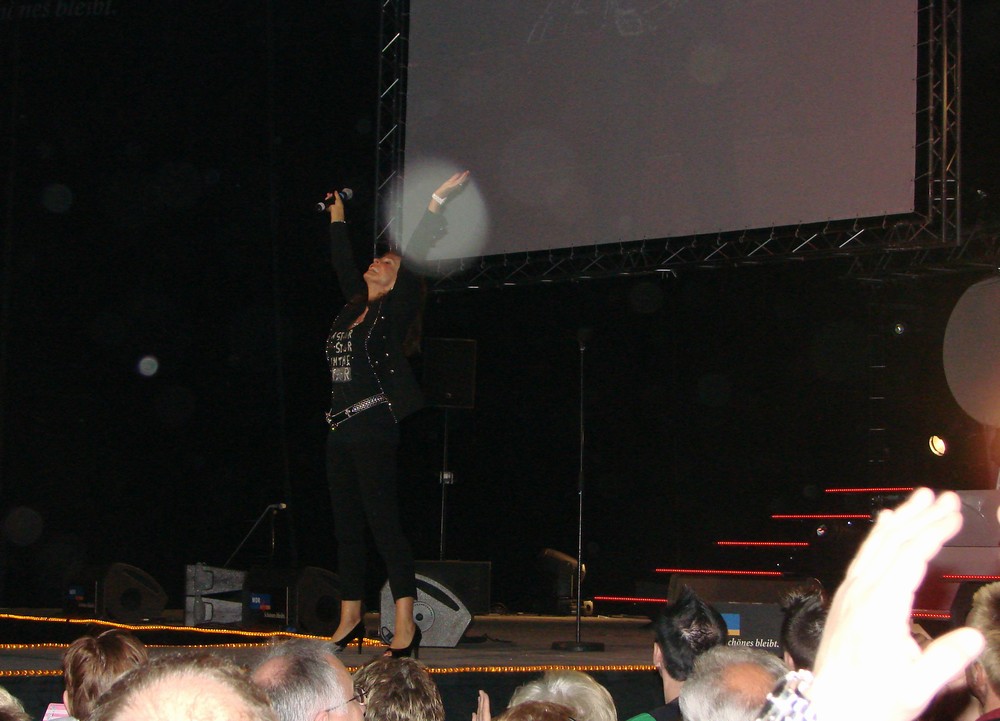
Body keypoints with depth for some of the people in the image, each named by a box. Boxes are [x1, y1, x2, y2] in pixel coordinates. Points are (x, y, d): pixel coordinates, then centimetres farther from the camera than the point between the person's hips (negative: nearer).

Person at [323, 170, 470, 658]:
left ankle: (405, 624, -13)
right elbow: (342, 265, 30)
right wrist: (337, 218, 39)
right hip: (341, 431, 8)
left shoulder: (393, 312, -2)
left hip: (375, 430, -8)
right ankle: (351, 619, 17)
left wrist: (436, 204, -14)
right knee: (346, 528, 10)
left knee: (384, 525, -12)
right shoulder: (354, 307, 16)